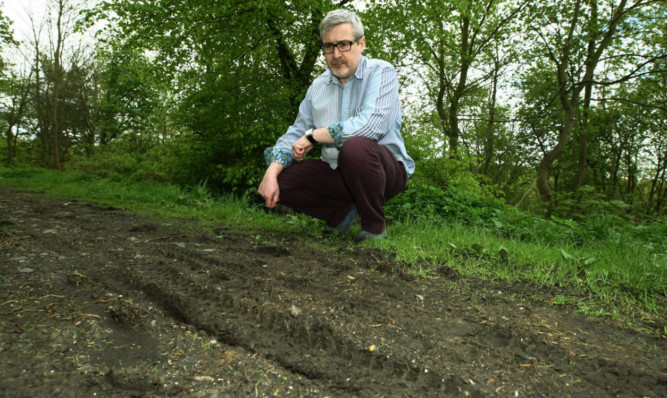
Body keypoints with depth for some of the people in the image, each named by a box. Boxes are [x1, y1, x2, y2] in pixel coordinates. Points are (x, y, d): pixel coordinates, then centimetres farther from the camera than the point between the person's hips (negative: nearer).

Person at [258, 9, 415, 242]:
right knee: (281, 179, -11)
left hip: (386, 169, -5)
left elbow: (371, 125, -26)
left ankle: (375, 225, -13)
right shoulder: (318, 87, 10)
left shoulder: (381, 73, -8)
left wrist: (314, 135, -17)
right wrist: (271, 172, -11)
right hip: (337, 172, 6)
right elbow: (296, 134, 8)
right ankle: (345, 213, 5)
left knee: (355, 147, -37)